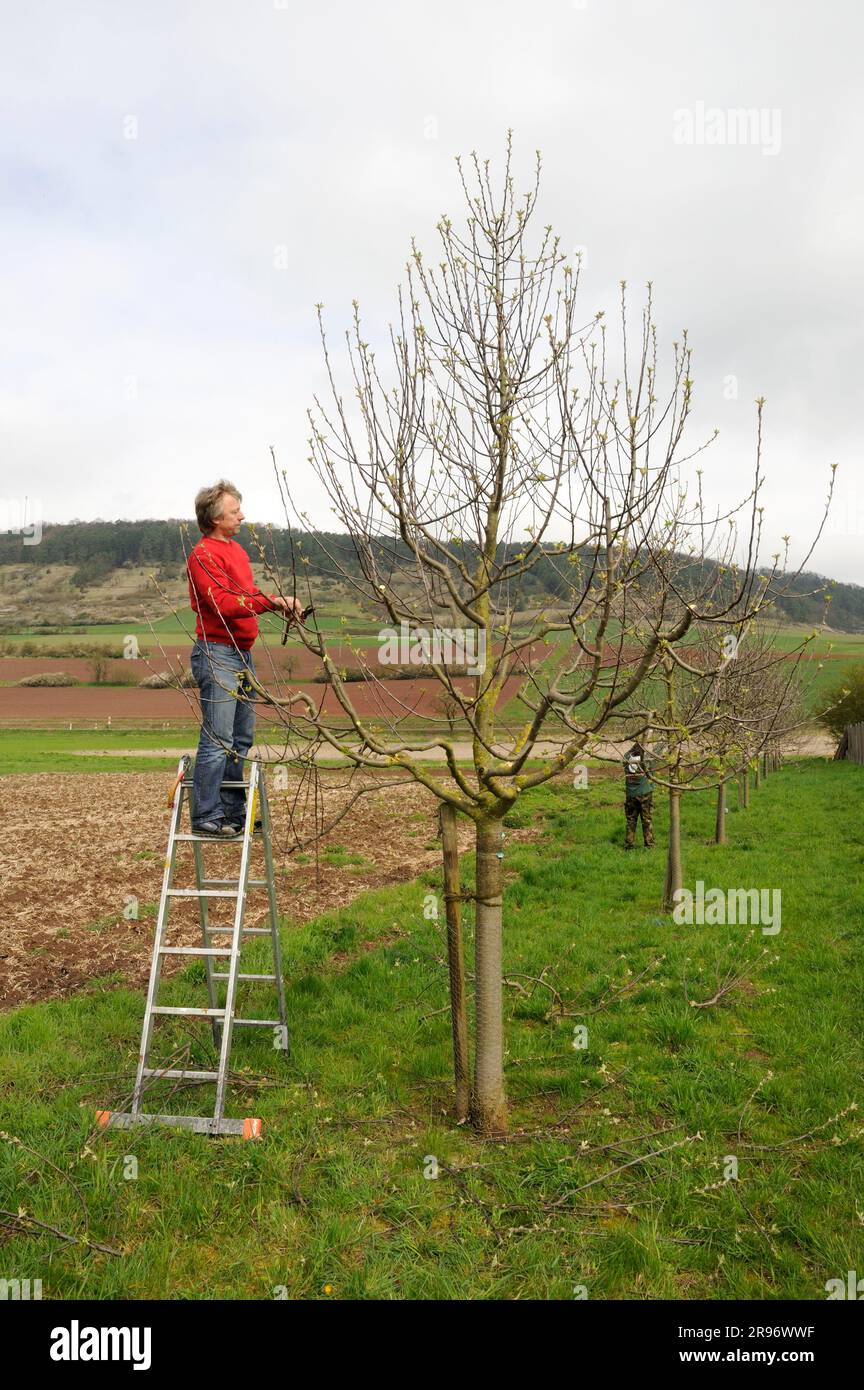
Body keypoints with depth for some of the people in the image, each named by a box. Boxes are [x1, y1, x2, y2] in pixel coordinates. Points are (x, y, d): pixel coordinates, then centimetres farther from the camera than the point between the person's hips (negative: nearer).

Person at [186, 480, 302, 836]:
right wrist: (270, 602, -24)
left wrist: (281, 602, 7)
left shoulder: (236, 549, 18)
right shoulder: (203, 555, -13)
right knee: (218, 740, -10)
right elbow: (224, 604, -23)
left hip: (242, 654, 10)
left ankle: (233, 811, 22)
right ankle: (206, 817, -5)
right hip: (217, 654, -10)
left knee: (241, 738, 13)